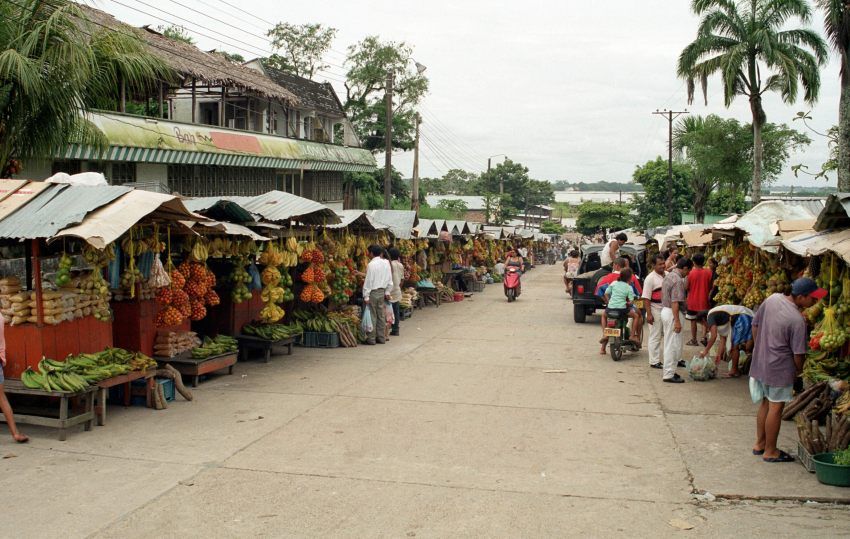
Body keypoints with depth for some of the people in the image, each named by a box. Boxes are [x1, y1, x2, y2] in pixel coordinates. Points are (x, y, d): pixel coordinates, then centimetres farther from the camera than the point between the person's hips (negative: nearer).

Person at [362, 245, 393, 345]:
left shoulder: (371, 264, -14)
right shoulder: (386, 263, 4)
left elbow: (368, 281, -14)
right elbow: (390, 279, 8)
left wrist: (366, 296, -12)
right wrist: (387, 292, 15)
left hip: (373, 292, -6)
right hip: (382, 291, 6)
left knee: (372, 316, -1)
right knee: (381, 316, 10)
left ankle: (371, 338, 2)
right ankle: (381, 338, 15)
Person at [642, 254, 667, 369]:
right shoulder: (650, 278, -13)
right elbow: (646, 298, -16)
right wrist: (649, 314, -21)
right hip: (655, 310, -7)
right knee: (655, 336, -1)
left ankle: (664, 359, 22)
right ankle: (654, 361, 6)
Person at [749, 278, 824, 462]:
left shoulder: (772, 298, -3)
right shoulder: (797, 320, -23)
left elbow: (755, 324, 8)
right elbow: (798, 353, -15)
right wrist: (800, 370, 4)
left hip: (760, 362, 8)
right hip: (780, 369, -8)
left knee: (765, 404, 20)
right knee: (775, 408, 5)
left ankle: (759, 444, 31)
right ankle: (770, 451, 16)